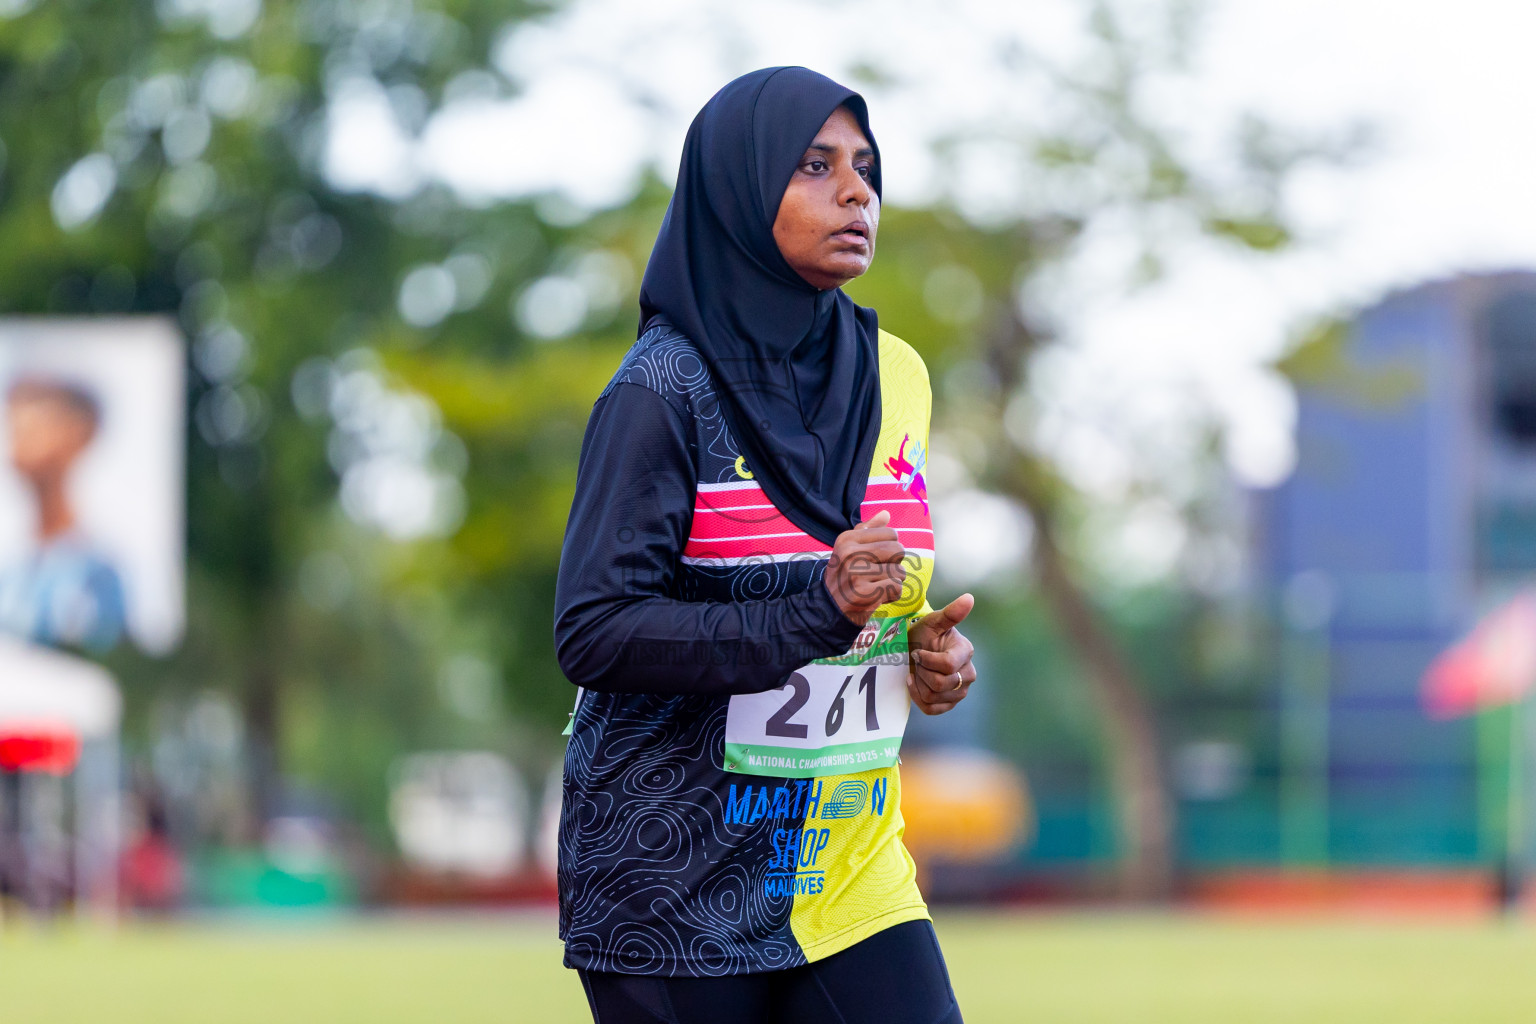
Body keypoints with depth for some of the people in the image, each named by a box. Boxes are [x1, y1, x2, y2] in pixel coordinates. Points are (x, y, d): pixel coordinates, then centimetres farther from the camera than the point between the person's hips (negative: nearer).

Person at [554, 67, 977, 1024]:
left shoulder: (893, 377, 9)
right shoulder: (665, 390, -10)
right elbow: (592, 634, -15)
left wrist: (930, 647, 0)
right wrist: (811, 613, -24)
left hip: (851, 863, 5)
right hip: (680, 867, -5)